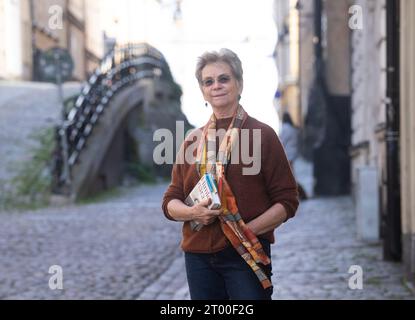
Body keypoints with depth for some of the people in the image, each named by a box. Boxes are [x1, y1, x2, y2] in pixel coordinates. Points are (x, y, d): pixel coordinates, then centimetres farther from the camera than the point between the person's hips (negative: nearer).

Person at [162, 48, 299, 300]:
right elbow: (171, 201, 13)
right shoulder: (193, 140, 12)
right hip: (198, 257, 4)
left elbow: (287, 201, -3)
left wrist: (247, 230, -15)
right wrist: (192, 212, -9)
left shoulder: (262, 135, 0)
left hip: (247, 255, -4)